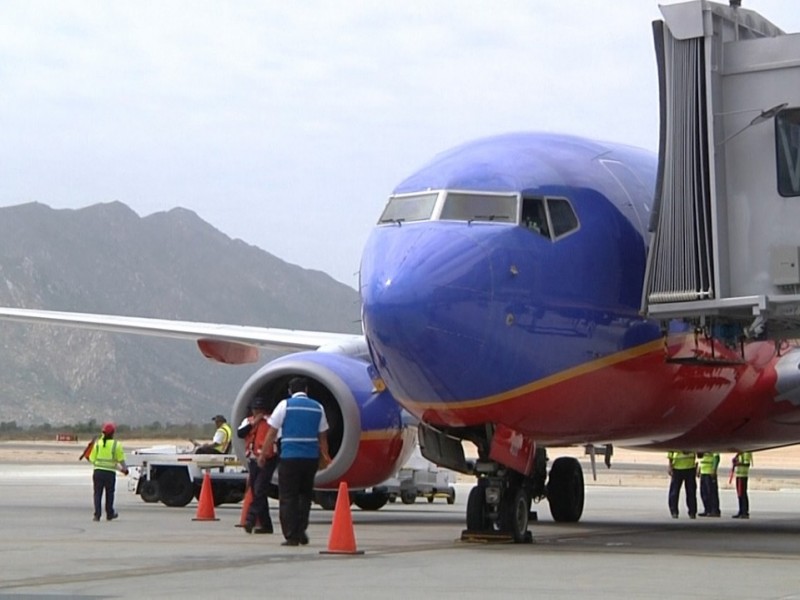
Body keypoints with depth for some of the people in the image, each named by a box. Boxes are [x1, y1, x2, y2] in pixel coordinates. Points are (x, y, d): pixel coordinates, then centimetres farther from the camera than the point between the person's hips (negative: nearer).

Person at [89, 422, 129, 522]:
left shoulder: (97, 443, 1)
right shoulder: (116, 444, -5)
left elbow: (92, 459, 4)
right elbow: (121, 460, -3)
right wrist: (125, 468, 14)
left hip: (98, 471, 1)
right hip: (110, 472, -1)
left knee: (97, 493, 6)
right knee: (109, 494, 14)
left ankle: (97, 514, -4)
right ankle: (110, 514, 25)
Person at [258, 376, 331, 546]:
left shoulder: (285, 405, 1)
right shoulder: (318, 408, 10)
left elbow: (272, 432, 0)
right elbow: (322, 436, 13)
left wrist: (263, 454, 7)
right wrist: (325, 456, 24)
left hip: (290, 457, -3)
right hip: (311, 457, 3)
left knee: (288, 497, 2)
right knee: (305, 495, 18)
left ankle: (292, 536, -3)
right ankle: (301, 531, 11)